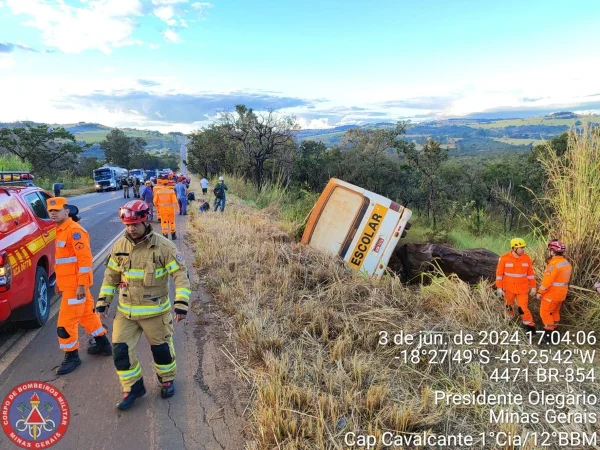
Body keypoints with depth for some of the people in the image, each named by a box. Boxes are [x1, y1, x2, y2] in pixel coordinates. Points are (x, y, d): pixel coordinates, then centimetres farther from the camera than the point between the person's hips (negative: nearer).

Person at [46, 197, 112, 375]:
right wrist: (59, 281, 22)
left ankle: (72, 357, 13)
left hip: (75, 284, -10)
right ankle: (103, 344, 33)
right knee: (87, 313, 19)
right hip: (69, 283, 10)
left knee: (66, 321, -2)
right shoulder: (61, 230, 13)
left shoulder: (74, 230, -19)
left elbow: (85, 259, -23)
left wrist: (81, 285, -24)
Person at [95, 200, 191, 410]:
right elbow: (111, 275, 10)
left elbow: (181, 274, -14)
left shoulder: (163, 247, -16)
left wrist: (181, 302, -22)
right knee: (120, 350, 3)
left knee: (161, 348, 12)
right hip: (125, 312, 4)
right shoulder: (119, 247, -2)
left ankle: (167, 380, 39)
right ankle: (133, 388, 24)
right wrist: (103, 300, 7)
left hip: (155, 311, -3)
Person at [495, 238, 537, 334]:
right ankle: (510, 320, 42)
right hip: (508, 288, 0)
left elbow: (530, 273, 2)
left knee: (523, 307, -4)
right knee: (509, 306, 18)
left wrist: (533, 287, 4)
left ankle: (530, 325, 13)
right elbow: (499, 273, -8)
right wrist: (499, 287, -9)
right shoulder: (504, 258, -15)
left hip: (522, 288, 0)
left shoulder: (527, 258, -7)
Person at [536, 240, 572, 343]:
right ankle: (554, 331, 34)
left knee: (545, 313, 3)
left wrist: (540, 292, -14)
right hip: (561, 294, 9)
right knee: (555, 312, 22)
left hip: (551, 294, -9)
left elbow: (547, 281, -25)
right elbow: (562, 278, 10)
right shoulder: (566, 263, 4)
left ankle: (549, 335, 5)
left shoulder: (553, 264, -26)